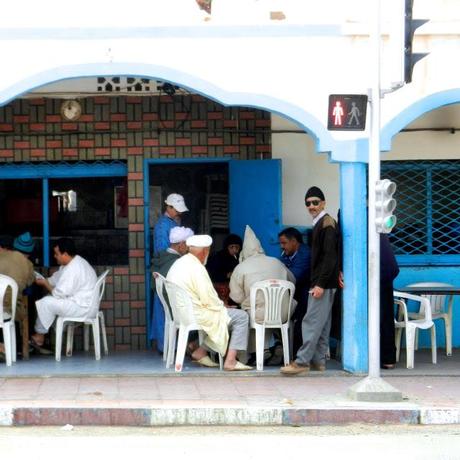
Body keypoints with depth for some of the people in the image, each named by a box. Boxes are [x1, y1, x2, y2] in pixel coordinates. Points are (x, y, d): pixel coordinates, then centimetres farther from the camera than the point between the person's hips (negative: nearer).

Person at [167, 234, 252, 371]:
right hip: (194, 315, -10)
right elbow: (209, 300, -18)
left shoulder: (178, 263, 11)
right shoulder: (197, 268, -18)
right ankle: (230, 361, -8)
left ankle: (200, 352, 14)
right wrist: (222, 307, 1)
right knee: (241, 317, -4)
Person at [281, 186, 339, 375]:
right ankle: (318, 360, 14)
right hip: (320, 282, 10)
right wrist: (317, 282, 14)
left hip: (323, 283, -10)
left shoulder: (327, 223, -13)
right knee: (321, 323, 11)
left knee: (312, 321, -11)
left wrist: (320, 284, -23)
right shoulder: (320, 224, 16)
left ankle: (302, 361, -12)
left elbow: (329, 256, -20)